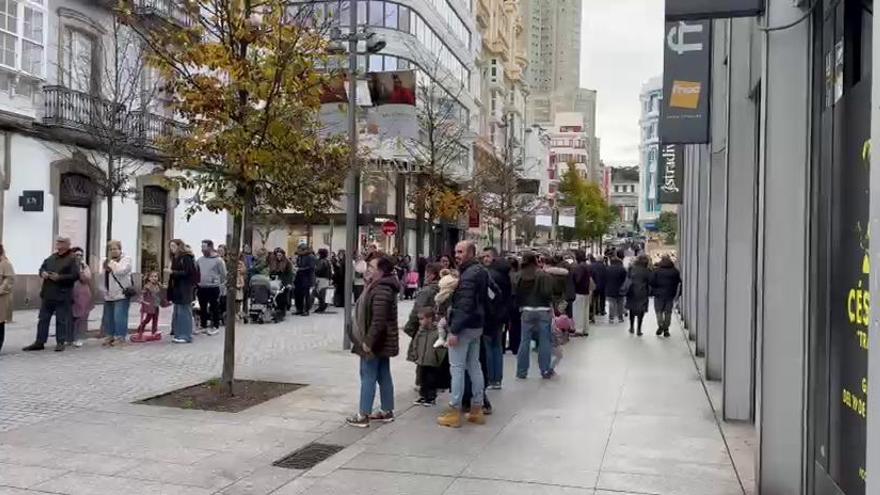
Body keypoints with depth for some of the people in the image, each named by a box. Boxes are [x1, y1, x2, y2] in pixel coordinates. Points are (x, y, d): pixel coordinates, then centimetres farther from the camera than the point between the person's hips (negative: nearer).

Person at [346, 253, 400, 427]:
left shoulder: (381, 290, -22)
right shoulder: (376, 286, 14)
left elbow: (378, 321, -27)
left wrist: (368, 341, -24)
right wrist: (366, 339, 21)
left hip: (375, 342, -10)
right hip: (381, 342, 10)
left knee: (368, 377, -5)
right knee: (383, 375, 13)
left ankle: (363, 416, 0)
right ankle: (387, 411, 21)